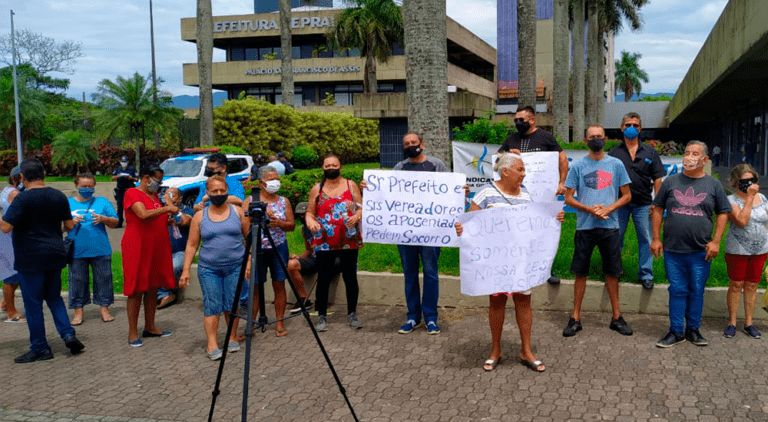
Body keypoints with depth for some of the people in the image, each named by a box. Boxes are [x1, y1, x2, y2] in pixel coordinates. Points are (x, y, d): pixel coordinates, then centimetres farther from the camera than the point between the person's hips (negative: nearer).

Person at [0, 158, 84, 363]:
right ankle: (68, 334, 4)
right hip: (55, 254, 6)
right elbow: (70, 225, 9)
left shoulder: (22, 198, -14)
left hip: (31, 258, -6)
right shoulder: (59, 196, 4)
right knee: (54, 297, 19)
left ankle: (40, 348, 10)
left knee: (33, 303, 4)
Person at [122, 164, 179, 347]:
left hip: (157, 248, 8)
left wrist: (171, 219, 8)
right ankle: (133, 332, 4)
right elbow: (144, 215, -25)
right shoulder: (132, 193, -9)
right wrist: (167, 209, -19)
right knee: (136, 291, -3)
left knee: (153, 288, 11)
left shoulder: (154, 195, 17)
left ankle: (150, 327, 21)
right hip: (137, 248, -8)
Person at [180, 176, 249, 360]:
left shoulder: (237, 212, 4)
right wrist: (186, 270, 0)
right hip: (208, 269, 0)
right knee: (212, 305, -5)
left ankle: (232, 338, 18)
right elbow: (192, 245, 6)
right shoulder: (200, 216, 5)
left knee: (232, 304, 2)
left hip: (235, 267, 0)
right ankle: (212, 345, -3)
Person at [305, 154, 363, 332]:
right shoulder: (317, 189, 7)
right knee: (324, 279, 2)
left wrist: (357, 216, -15)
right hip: (324, 242, 0)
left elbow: (361, 207, 6)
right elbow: (310, 212, 8)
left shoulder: (351, 185, 7)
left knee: (350, 277, 6)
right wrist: (310, 222, -13)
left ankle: (352, 314, 19)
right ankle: (322, 316, 12)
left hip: (349, 241, 0)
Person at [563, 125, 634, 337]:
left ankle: (617, 317, 18)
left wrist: (608, 209, -10)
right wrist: (590, 209, -13)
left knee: (612, 272, 7)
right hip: (585, 226, -1)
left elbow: (627, 195, 7)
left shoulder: (616, 164, 6)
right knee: (580, 272, 3)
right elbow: (568, 198, 2)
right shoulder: (578, 166, 3)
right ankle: (575, 318, 11)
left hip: (609, 226, 1)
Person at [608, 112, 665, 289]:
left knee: (646, 239, 2)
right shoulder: (614, 152, 5)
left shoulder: (649, 152, 7)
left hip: (643, 204, 0)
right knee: (615, 239, 7)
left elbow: (658, 179, 7)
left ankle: (646, 274, 13)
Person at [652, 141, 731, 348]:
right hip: (672, 249, 0)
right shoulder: (671, 182, 5)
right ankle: (676, 331, 13)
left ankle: (693, 329, 21)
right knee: (677, 290, 5)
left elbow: (723, 213, 6)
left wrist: (716, 241, -3)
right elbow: (658, 209, 8)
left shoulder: (713, 185, 4)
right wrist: (656, 238, 2)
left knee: (696, 291, 8)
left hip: (700, 252, 0)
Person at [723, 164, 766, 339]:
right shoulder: (732, 200, -9)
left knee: (752, 286, 10)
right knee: (736, 285, 3)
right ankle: (731, 323, 15)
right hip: (737, 250, -4)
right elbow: (742, 221, -24)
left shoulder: (761, 198, 7)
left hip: (760, 250, 4)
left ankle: (749, 323, 19)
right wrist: (750, 197, -21)